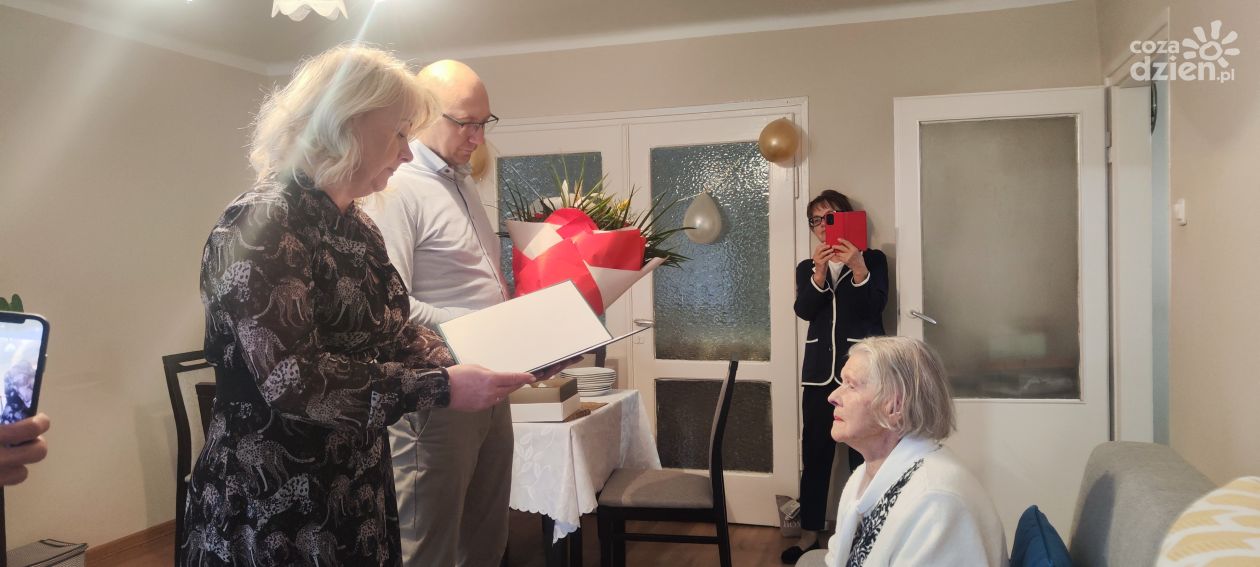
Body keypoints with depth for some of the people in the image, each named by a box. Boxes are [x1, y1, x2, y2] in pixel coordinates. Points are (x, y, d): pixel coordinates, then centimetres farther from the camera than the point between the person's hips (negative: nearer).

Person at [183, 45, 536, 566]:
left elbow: (392, 334, 12)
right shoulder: (261, 226, -19)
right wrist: (440, 388, -28)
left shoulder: (357, 228, 9)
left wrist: (469, 364, -6)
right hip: (272, 507, -8)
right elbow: (289, 378, -26)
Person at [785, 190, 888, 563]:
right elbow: (804, 310, -4)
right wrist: (820, 272, -19)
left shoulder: (873, 259, 5)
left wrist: (858, 267, -24)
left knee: (864, 452, -4)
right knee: (815, 452, 3)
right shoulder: (807, 268, 13)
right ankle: (809, 534, 11)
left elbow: (875, 306, -9)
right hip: (819, 370, 3)